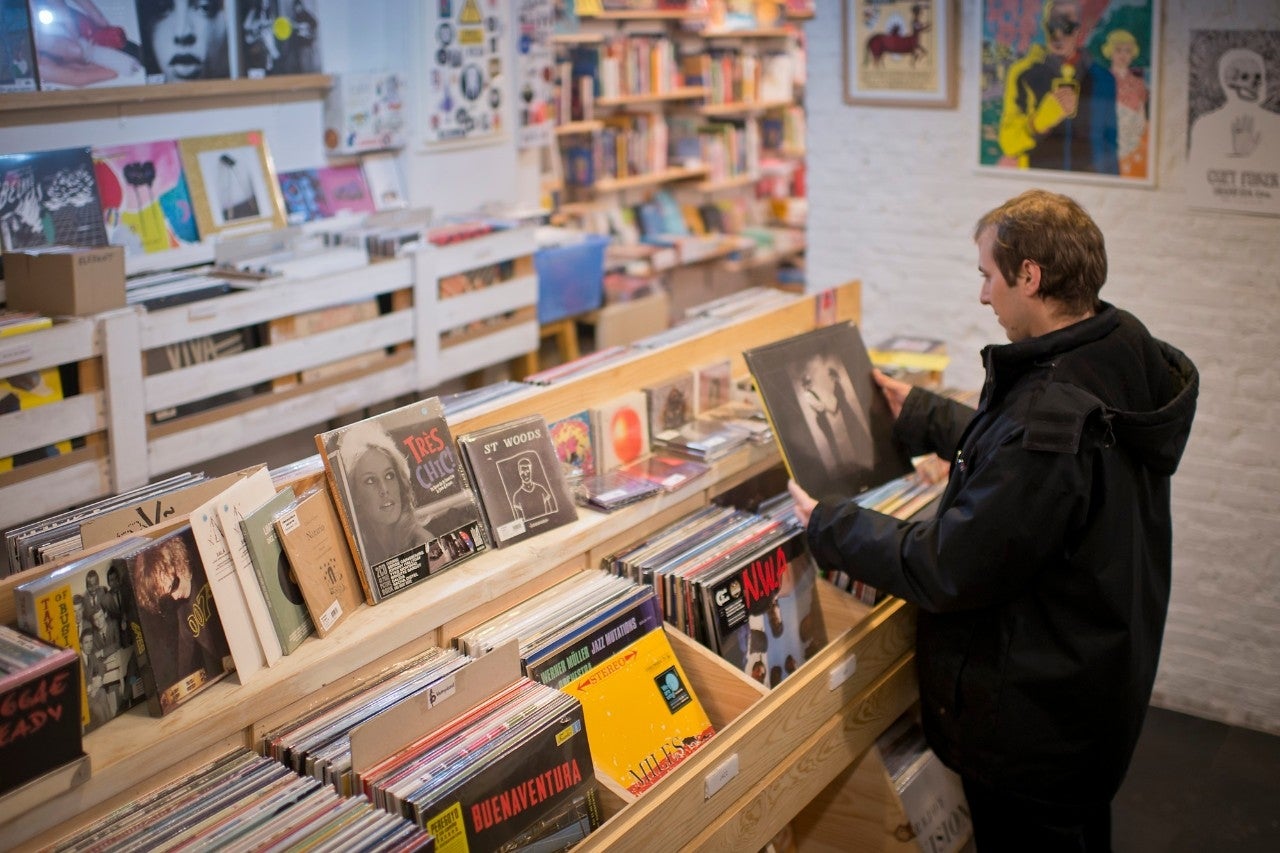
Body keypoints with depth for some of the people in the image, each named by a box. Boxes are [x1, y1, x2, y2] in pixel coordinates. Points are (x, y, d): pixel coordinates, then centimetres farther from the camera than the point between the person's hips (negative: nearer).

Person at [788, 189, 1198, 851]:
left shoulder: (1050, 418, -35)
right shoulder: (1120, 363, -5)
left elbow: (949, 572, -27)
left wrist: (829, 528, -14)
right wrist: (921, 416, 21)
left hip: (1033, 717, -9)